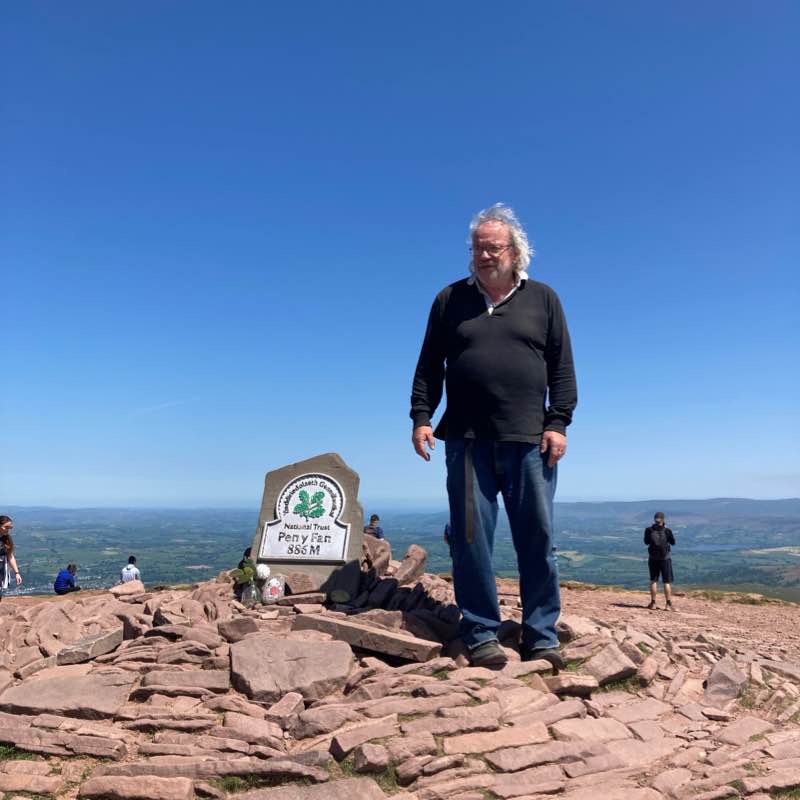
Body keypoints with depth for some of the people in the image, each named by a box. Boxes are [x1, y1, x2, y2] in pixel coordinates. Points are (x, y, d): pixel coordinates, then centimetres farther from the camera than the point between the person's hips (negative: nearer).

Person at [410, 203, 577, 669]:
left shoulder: (543, 300, 12)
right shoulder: (450, 300, 13)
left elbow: (562, 369, 8)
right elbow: (429, 367, 12)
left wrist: (558, 423, -2)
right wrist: (421, 417, 0)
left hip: (529, 442, 0)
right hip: (467, 441, 0)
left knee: (538, 540, 2)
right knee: (471, 540, 0)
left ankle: (542, 637, 12)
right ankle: (481, 636, 10)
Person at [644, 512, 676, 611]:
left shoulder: (649, 530, -7)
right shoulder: (667, 531, -12)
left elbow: (646, 542, 8)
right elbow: (673, 542, 5)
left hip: (653, 558, 2)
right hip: (665, 558, -2)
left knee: (653, 580, 10)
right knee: (667, 582, 4)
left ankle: (653, 603, 12)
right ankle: (669, 604, 3)